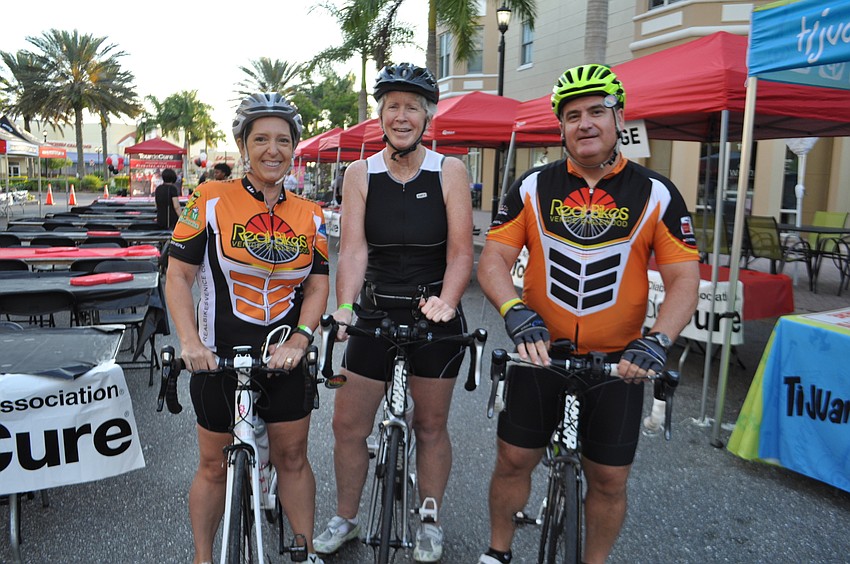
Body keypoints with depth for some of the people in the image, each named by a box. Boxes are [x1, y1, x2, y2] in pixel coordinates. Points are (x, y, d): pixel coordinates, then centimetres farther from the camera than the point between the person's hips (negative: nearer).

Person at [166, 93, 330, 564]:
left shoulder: (309, 215, 2)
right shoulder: (211, 200, -7)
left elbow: (317, 285, 1)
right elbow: (178, 277, -6)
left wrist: (299, 339, -14)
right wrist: (189, 341, -18)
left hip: (285, 359, 3)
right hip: (219, 357, -2)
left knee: (292, 457, 13)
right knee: (214, 466, 12)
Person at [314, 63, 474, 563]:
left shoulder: (449, 172, -5)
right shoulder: (361, 174, -1)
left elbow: (460, 252, -11)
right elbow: (353, 249, -10)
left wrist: (445, 302, -27)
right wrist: (345, 307, -24)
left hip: (435, 316, -1)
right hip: (376, 314, 2)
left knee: (431, 424, 12)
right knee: (349, 424, 8)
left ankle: (431, 523, 33)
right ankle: (346, 518, 32)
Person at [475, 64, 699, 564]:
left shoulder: (657, 194, -4)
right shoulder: (534, 188, -1)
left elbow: (684, 280, -6)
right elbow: (493, 260, -6)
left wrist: (657, 341, -23)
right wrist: (516, 312, -25)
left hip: (618, 361, 0)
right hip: (541, 352, 1)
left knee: (609, 479, 9)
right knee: (514, 461, 9)